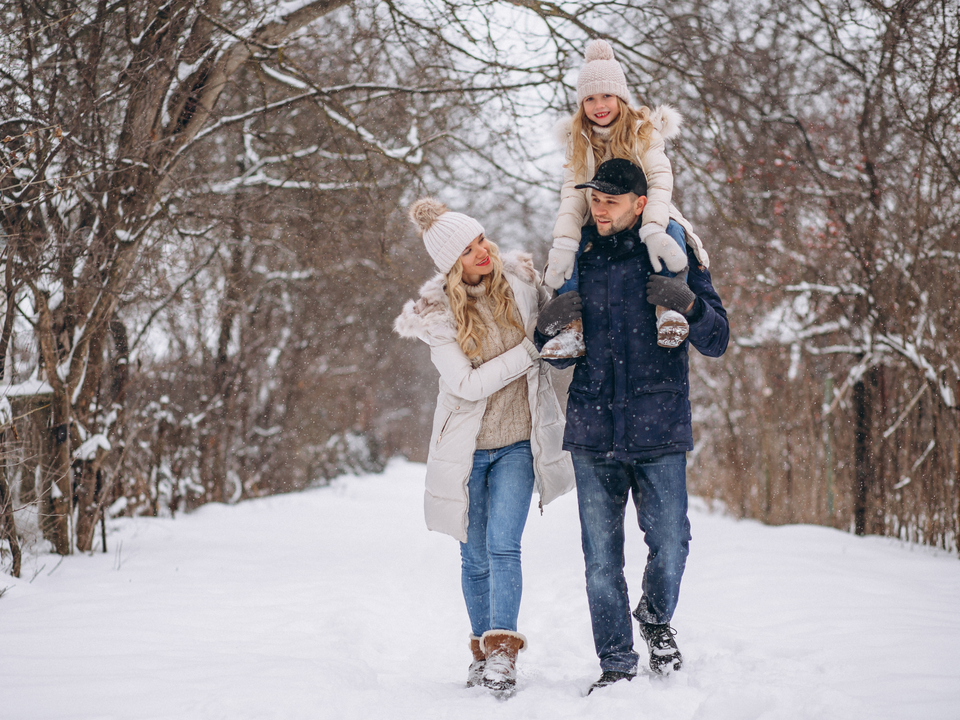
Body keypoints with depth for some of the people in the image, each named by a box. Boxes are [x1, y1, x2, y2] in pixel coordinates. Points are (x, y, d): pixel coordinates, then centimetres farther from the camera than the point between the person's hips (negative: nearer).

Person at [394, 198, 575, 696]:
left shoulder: (520, 278, -4)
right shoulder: (437, 313, -12)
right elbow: (469, 384, -19)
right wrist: (531, 349, -22)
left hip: (518, 442, 1)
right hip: (467, 445, 0)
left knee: (503, 546, -14)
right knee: (475, 557, 9)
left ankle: (503, 652, -14)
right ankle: (483, 649, 25)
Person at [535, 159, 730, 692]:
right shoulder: (578, 262, 11)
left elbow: (717, 342, 1)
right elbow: (560, 357, 17)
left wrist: (689, 305, -20)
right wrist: (552, 328, -6)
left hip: (659, 429, -2)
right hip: (593, 428, 2)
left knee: (670, 543, -4)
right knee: (601, 557, 2)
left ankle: (657, 619, 27)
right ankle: (617, 664, 15)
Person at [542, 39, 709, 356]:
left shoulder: (644, 131, -2)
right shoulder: (578, 140, 5)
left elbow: (659, 181, -17)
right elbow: (573, 193, -7)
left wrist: (653, 230, -36)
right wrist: (563, 243, -25)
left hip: (644, 219, -2)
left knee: (671, 234, -36)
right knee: (561, 262, -26)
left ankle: (669, 312, -34)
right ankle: (575, 330, -21)